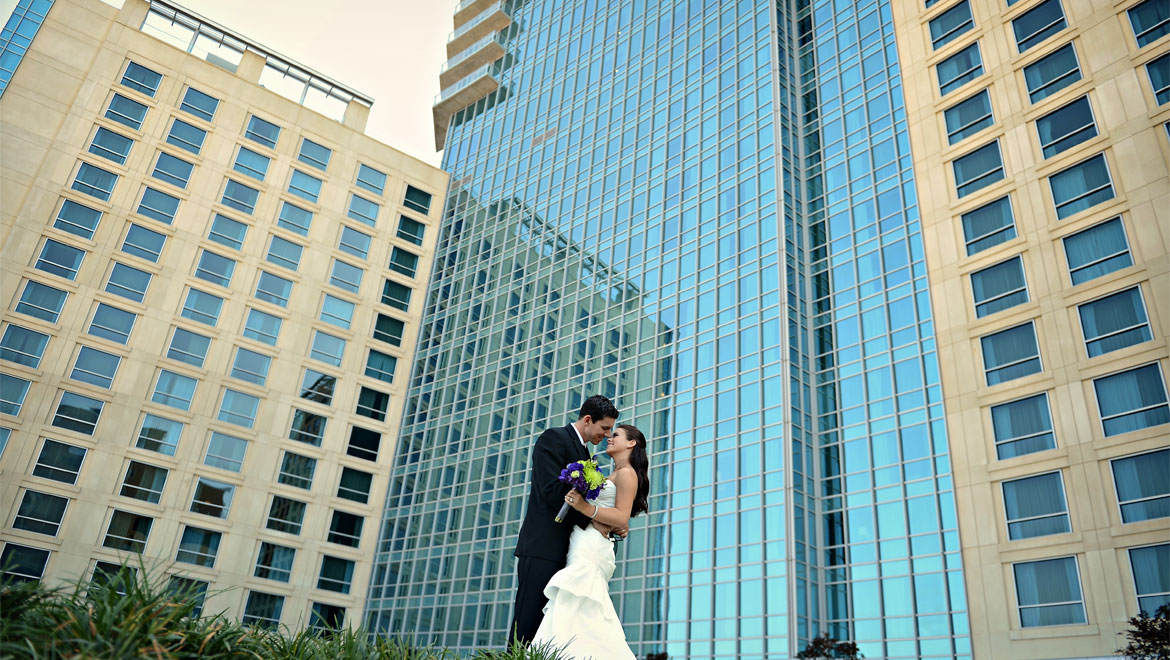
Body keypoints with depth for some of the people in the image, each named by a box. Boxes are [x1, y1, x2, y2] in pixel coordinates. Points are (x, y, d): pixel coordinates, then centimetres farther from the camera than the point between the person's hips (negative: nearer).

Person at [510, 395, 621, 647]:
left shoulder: (584, 453, 21)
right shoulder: (553, 438, -5)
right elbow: (551, 489, -17)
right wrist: (590, 520, -15)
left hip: (564, 552, 8)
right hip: (543, 546, -8)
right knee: (527, 625, -8)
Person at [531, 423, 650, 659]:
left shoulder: (627, 473, -2)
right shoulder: (611, 476, 25)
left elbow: (622, 518, -14)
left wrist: (586, 508, -22)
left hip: (591, 549, -9)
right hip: (582, 550, 9)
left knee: (575, 616, -15)